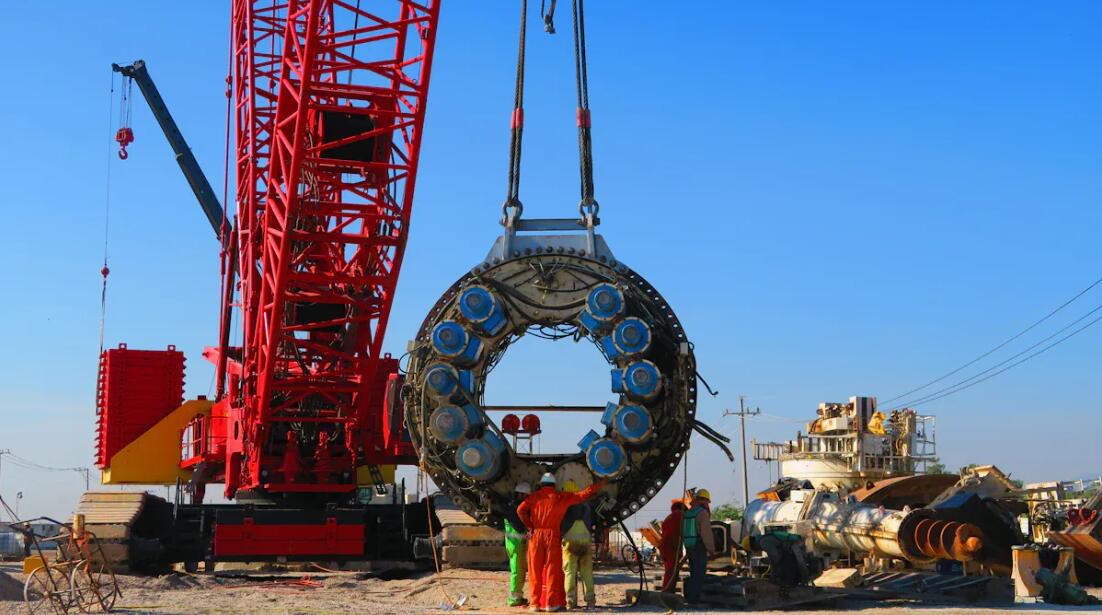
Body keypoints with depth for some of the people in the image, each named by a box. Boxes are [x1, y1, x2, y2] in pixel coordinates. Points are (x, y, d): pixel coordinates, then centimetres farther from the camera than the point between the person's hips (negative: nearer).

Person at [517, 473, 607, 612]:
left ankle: (535, 603, 5)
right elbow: (583, 495, 11)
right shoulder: (561, 497, 7)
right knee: (552, 570, 2)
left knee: (535, 571, 6)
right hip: (553, 535, -1)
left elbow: (520, 510, -6)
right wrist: (598, 485, 23)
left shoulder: (535, 496, 8)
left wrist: (530, 526, 1)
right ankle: (551, 603, -1)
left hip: (536, 535, 1)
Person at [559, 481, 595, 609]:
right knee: (587, 571, 7)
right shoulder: (586, 507, 17)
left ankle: (571, 600, -7)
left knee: (570, 571, -1)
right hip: (586, 539, 3)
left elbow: (558, 524, 6)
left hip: (570, 540, -3)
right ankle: (590, 600, 3)